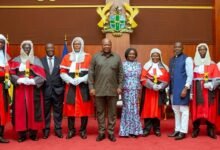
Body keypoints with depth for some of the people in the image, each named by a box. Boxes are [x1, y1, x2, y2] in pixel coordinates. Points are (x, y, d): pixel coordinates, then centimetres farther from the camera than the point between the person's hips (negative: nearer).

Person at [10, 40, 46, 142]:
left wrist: (32, 81, -15)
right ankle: (22, 134, 4)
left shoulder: (36, 60, 8)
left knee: (33, 110, 0)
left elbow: (42, 76, -1)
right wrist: (19, 80, -16)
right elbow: (12, 74, 1)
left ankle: (33, 133, 8)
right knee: (20, 110, -2)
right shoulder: (16, 60, 9)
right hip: (20, 89, 0)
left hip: (34, 89, 0)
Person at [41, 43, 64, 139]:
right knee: (45, 111, 6)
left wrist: (62, 88, -1)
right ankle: (46, 130, 17)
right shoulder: (41, 61, 3)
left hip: (57, 90, 1)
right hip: (45, 90, -1)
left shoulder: (60, 61, 6)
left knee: (58, 111, 7)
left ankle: (58, 130, 18)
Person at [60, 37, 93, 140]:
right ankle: (71, 130, 14)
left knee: (84, 108, 1)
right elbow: (62, 73, 3)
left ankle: (83, 130, 13)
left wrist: (81, 80, -16)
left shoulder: (88, 57, 3)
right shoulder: (67, 57, 8)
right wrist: (71, 80, -12)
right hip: (70, 86, 1)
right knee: (70, 108, 2)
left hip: (84, 87, -1)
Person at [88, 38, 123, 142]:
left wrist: (120, 86, -1)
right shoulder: (96, 57, 3)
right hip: (99, 90, 0)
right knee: (100, 112, 8)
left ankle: (111, 132, 18)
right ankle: (101, 132, 19)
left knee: (112, 112, 7)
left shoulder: (117, 57, 5)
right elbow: (91, 73, 1)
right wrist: (91, 87, -5)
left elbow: (120, 73, 6)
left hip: (113, 90, 0)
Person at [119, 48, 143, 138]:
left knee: (134, 109, 2)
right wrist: (121, 88, -8)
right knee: (127, 108, -2)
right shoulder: (123, 64, 3)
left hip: (135, 89, 3)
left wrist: (139, 89, 7)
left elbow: (140, 77, 12)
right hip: (126, 89, -2)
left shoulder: (138, 65, 12)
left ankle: (134, 130, 9)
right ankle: (127, 131, 5)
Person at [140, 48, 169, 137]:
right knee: (147, 109, -2)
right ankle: (147, 129, 3)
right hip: (148, 91, -1)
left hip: (159, 92, 1)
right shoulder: (147, 66, 3)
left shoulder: (164, 67, 8)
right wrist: (152, 86, -17)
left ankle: (157, 129, 12)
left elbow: (166, 80, 1)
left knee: (157, 110, 4)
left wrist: (159, 86, -16)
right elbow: (143, 79, -6)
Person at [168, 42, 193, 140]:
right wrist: (169, 88, 11)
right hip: (173, 89, 7)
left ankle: (183, 131, 4)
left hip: (182, 88, -7)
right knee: (176, 110, 11)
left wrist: (186, 88, -18)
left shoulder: (187, 59, -5)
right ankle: (177, 130, 20)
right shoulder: (172, 60, 15)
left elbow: (190, 75, -10)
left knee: (183, 110, -1)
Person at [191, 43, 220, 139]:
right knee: (197, 110, -1)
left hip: (209, 91, 1)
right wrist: (190, 92, -6)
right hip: (197, 91, 0)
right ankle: (195, 130, 6)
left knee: (210, 110, 0)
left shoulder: (212, 64, 7)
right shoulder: (193, 64, 5)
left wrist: (211, 85, -17)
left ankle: (211, 130, 8)